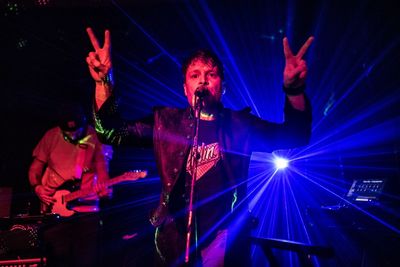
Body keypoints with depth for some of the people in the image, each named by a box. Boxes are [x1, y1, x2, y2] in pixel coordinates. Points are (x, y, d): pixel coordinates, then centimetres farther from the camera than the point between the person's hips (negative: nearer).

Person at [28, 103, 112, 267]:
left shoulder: (96, 138, -4)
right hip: (54, 208, 2)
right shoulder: (51, 136, 2)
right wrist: (37, 187, -8)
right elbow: (35, 169, 9)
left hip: (87, 209, -1)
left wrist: (104, 188, -27)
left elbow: (102, 170, -7)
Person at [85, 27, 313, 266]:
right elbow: (113, 132, -2)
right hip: (175, 236, 1)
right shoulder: (166, 121, 4)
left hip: (223, 236, -1)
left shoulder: (240, 124, 2)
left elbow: (294, 136, -5)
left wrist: (294, 90, -24)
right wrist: (104, 81, -17)